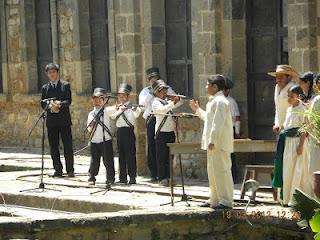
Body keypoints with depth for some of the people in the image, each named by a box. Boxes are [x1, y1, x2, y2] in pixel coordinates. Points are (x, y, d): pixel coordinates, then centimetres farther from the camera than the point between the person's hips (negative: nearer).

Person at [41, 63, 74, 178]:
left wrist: (60, 104, -22)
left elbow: (68, 101, -4)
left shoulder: (65, 85, 5)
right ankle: (58, 170, 9)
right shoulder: (45, 88, 11)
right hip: (51, 121, 2)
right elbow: (43, 104, 4)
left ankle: (70, 170, 2)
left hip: (64, 120, -2)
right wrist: (50, 106, -17)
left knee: (68, 146, -3)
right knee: (53, 147, 3)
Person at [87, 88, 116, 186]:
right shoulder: (91, 114, 9)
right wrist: (92, 124, -14)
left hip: (106, 140, -2)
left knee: (108, 160, -1)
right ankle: (92, 178, 16)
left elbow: (113, 109, -20)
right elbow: (89, 129, 6)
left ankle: (110, 178, 7)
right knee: (94, 160, 7)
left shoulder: (106, 111, 1)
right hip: (94, 141, 3)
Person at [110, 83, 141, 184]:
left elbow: (136, 114, -22)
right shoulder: (118, 107, 16)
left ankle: (132, 177, -6)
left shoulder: (131, 107, -3)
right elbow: (112, 116, 2)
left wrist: (136, 110, -43)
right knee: (121, 154, 10)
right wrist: (119, 110, -13)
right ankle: (122, 177, 16)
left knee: (130, 154, -7)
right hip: (119, 131, 7)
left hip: (128, 130, -7)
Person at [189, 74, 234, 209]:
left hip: (219, 144, -11)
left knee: (221, 171, -9)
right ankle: (215, 199, 23)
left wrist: (212, 141, -25)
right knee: (213, 171, 15)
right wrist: (197, 110, 31)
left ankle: (226, 201, -7)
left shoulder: (220, 102, -16)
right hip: (214, 144, 11)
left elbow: (218, 123, -23)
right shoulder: (214, 101, 18)